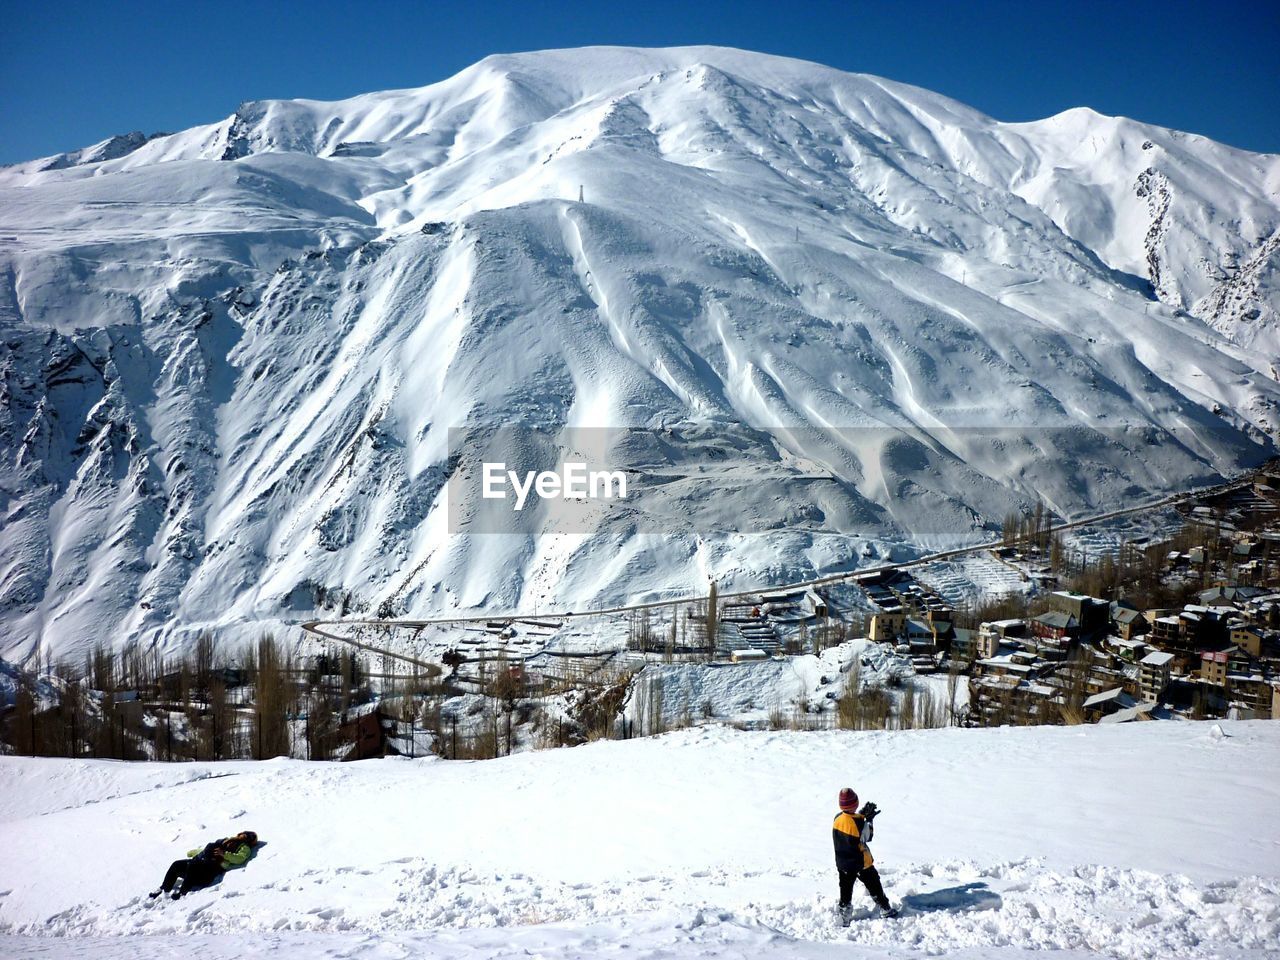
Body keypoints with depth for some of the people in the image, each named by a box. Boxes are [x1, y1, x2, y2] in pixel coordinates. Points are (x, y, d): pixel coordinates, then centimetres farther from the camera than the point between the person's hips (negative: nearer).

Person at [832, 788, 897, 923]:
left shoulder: (837, 818, -9)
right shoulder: (857, 821, -25)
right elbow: (866, 837, -9)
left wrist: (863, 814, 5)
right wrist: (868, 820, -5)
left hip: (843, 863, 4)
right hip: (861, 862, -4)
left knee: (846, 891, 12)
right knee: (874, 886, 16)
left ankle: (844, 918, 15)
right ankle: (886, 910, 29)